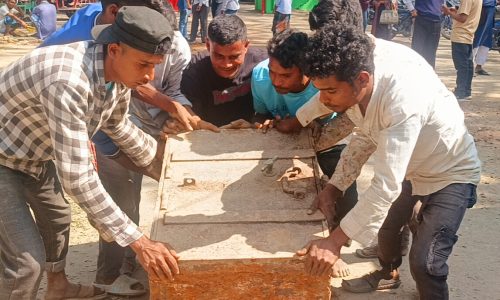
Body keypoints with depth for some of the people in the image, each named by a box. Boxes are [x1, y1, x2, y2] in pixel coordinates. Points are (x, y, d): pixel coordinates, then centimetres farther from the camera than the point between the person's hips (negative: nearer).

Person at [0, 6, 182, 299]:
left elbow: (117, 125, 9)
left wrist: (162, 161, 12)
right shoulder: (68, 82, -41)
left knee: (57, 218, 26)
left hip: (35, 151, 9)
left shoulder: (117, 70, -13)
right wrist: (138, 241, -40)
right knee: (28, 259, -12)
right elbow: (77, 177, -41)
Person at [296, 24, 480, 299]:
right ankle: (388, 274, 54)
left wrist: (335, 241, -41)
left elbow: (387, 185, -42)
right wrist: (335, 185, -13)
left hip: (451, 173, -7)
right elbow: (365, 136, -4)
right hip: (406, 165, 7)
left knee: (424, 261, -16)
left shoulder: (403, 96, -43)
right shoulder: (353, 78, -21)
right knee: (385, 226, 23)